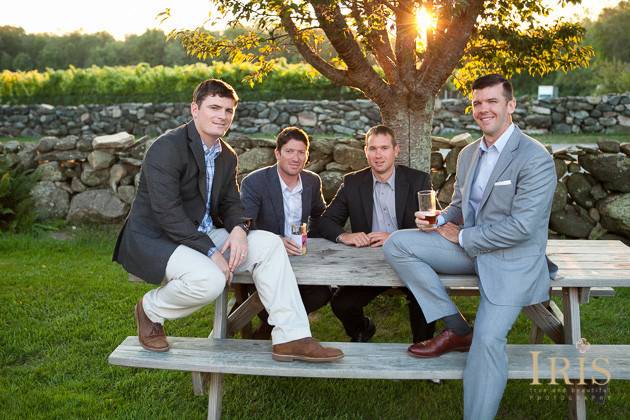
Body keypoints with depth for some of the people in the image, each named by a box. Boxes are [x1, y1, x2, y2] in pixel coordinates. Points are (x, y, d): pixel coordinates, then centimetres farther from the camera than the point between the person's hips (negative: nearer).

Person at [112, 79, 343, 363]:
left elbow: (230, 203, 12)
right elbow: (167, 212, -23)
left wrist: (239, 229, -13)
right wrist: (211, 252, -24)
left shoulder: (227, 156, 9)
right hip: (152, 240, -8)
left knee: (268, 243, -10)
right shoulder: (167, 148, -17)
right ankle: (150, 310, -1)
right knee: (209, 279, -34)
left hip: (202, 236, 8)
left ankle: (290, 338, -11)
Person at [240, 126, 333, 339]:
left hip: (299, 257, 5)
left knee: (322, 293, -16)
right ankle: (269, 323, 7)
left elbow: (319, 215, 23)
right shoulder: (254, 182, -13)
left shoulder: (313, 181, 3)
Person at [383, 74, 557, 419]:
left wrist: (461, 237, -13)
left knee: (488, 340, -24)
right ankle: (455, 327, -4)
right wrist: (439, 221, -4)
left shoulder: (535, 158, -15)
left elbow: (521, 226, -21)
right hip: (468, 247, 7)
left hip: (512, 259, -7)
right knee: (396, 244, -10)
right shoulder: (468, 154, 10)